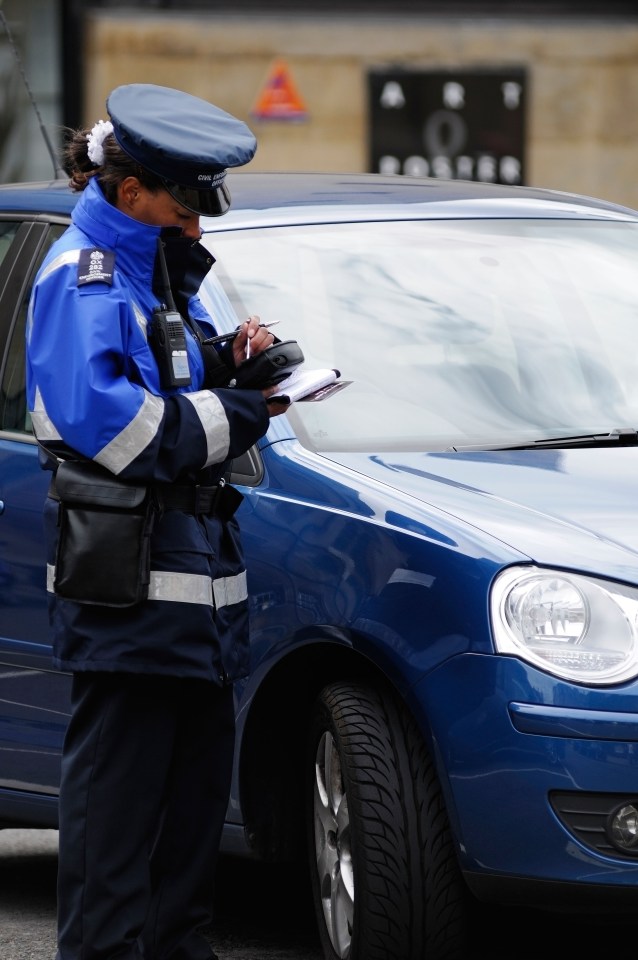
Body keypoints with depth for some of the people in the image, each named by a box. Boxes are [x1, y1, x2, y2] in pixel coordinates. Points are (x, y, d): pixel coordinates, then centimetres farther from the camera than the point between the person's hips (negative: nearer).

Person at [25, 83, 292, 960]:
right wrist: (238, 415, -16)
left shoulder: (161, 271, 20)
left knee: (199, 770, 13)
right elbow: (104, 416, -21)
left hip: (192, 555, 10)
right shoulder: (83, 276, -10)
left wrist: (226, 361, 5)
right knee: (119, 783, -7)